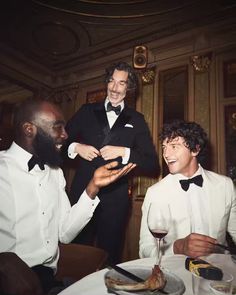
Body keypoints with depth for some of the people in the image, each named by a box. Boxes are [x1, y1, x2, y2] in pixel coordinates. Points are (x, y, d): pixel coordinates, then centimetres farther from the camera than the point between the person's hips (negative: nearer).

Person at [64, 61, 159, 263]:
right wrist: (76, 147, -9)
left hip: (115, 198, 0)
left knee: (109, 257, 14)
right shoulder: (87, 111, 9)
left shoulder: (136, 120, 7)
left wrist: (124, 152, -12)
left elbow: (153, 165, 1)